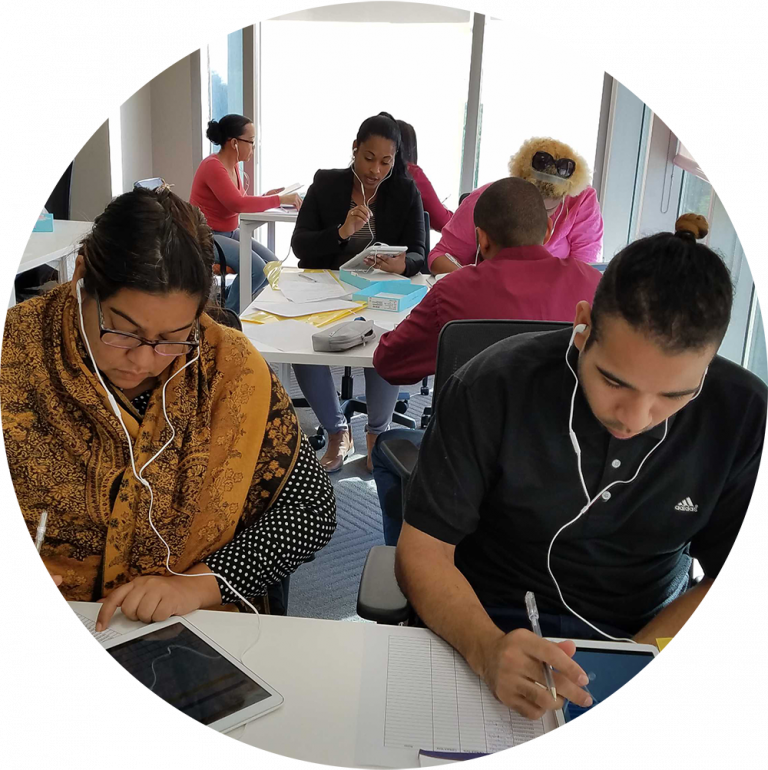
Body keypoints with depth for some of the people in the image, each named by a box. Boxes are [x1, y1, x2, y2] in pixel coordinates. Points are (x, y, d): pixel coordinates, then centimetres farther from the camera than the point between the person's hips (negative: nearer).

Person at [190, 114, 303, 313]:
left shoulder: (233, 165, 7)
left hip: (230, 232, 9)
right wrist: (279, 200, -26)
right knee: (256, 267, -25)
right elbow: (237, 204, -31)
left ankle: (224, 301, 13)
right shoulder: (213, 166, -20)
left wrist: (266, 197, -3)